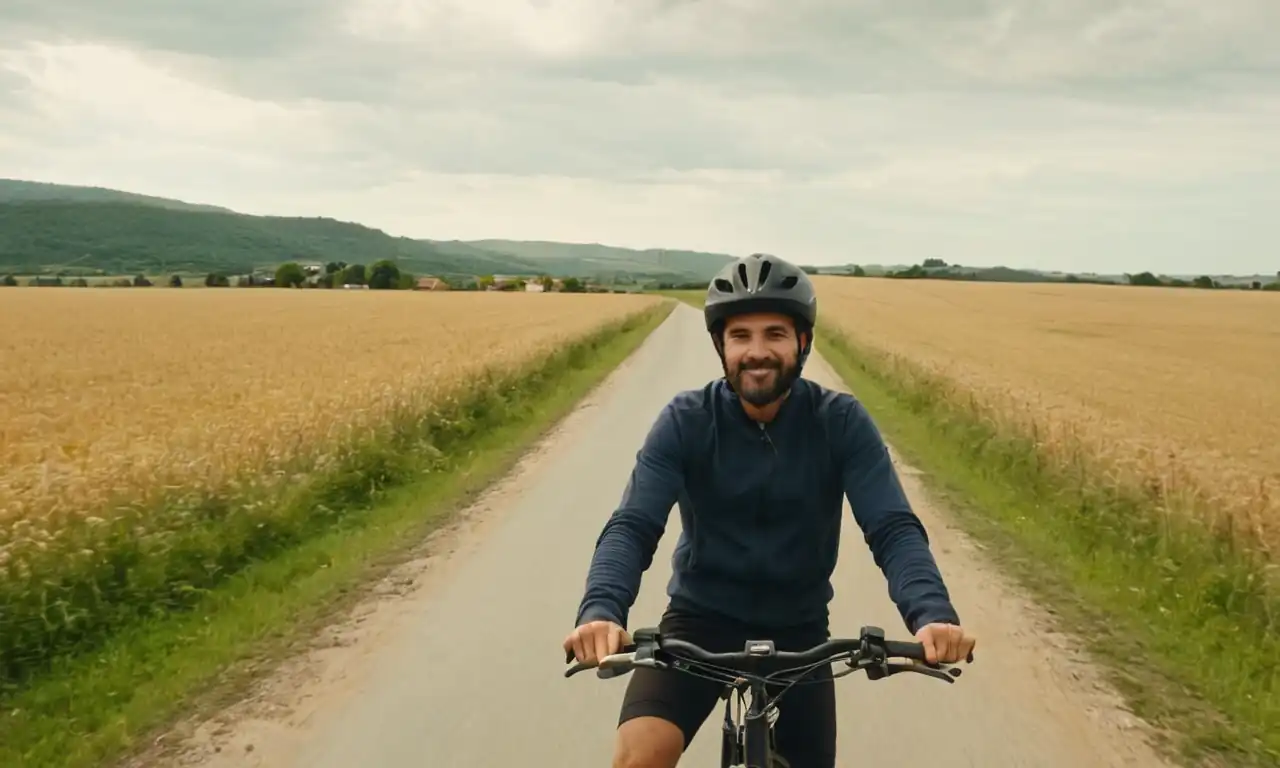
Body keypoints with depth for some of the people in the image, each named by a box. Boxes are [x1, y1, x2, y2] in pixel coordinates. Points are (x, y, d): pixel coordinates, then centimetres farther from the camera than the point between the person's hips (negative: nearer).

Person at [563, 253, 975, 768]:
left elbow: (893, 527, -19)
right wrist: (600, 611, -42)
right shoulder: (685, 421, -13)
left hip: (798, 629, 2)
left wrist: (932, 614, -39)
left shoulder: (841, 422, -12)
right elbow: (632, 526, -22)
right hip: (700, 620, -1)